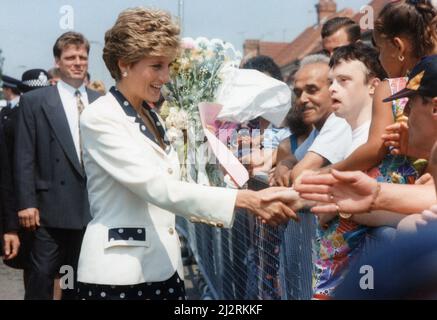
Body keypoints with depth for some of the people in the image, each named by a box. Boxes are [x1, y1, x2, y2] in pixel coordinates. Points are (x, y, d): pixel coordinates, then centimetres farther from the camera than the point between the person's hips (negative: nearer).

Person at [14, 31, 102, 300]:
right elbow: (24, 158, -4)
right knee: (41, 277, 1)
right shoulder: (34, 101, -1)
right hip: (52, 208, -3)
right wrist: (27, 203, -11)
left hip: (94, 207, 4)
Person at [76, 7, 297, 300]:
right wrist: (247, 199, -28)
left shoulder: (150, 116, 12)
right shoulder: (100, 118, -13)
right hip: (118, 272, -7)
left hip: (163, 267, 7)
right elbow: (157, 187, -23)